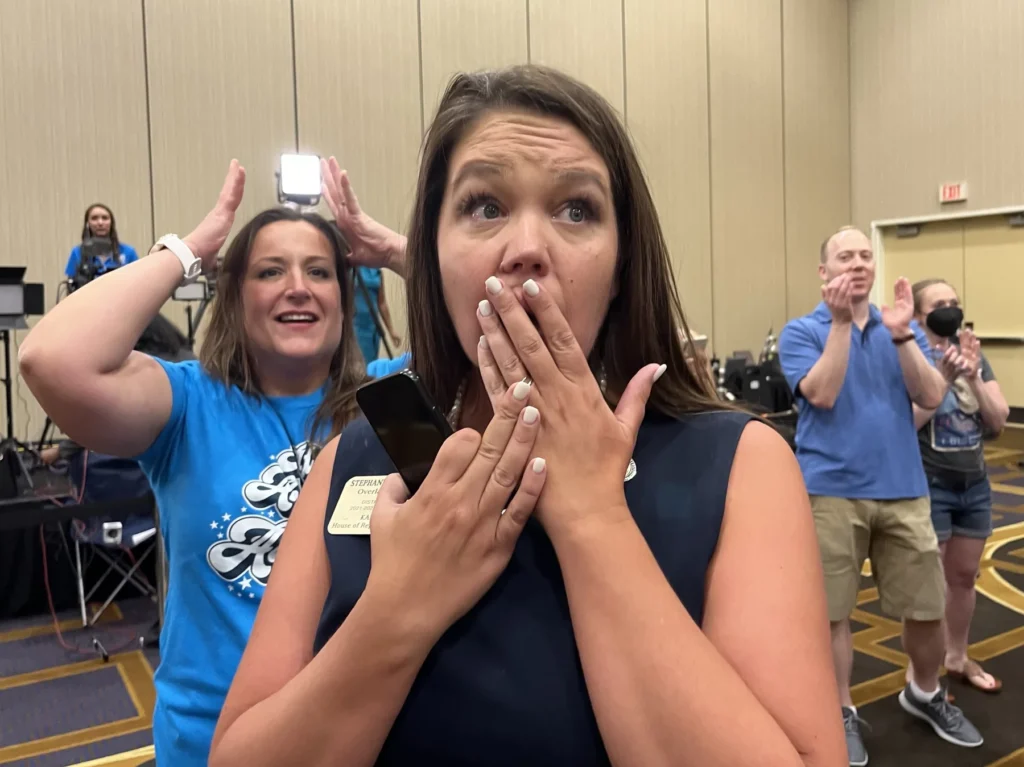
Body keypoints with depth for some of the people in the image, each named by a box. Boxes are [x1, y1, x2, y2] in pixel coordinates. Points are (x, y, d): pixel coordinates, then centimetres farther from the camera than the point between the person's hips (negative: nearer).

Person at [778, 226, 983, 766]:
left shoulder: (903, 327, 9)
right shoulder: (801, 331, -2)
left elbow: (932, 397, -4)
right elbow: (822, 395, -18)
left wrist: (900, 333, -16)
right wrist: (841, 321, -21)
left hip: (903, 489, 4)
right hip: (831, 491, -3)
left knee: (926, 607, 12)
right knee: (832, 610, 5)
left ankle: (924, 694, 40)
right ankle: (841, 712, 25)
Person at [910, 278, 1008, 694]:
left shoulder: (975, 356, 7)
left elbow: (999, 421, 2)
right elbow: (908, 421, -21)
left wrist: (973, 378, -13)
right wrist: (946, 373, -26)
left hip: (975, 485, 6)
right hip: (929, 486, -6)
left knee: (965, 576, 17)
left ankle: (957, 659, 34)